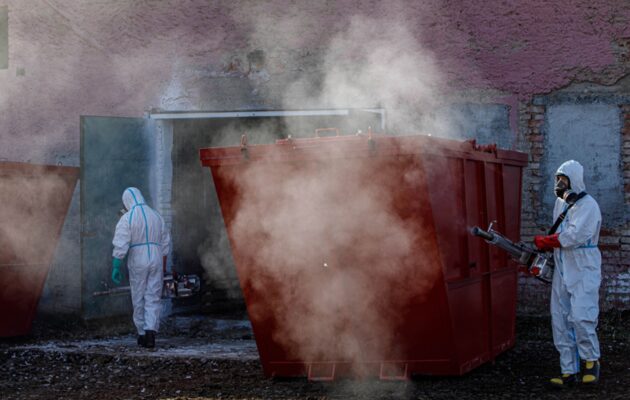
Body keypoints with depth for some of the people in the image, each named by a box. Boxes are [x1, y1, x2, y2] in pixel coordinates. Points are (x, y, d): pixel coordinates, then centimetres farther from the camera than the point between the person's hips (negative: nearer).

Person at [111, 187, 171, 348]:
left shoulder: (127, 218, -7)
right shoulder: (156, 216, 9)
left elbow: (120, 245, -15)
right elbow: (165, 243, 15)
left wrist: (115, 268, -13)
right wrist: (164, 266, 24)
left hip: (137, 263, -3)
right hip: (156, 261, 3)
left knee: (139, 299, 10)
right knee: (153, 298, 2)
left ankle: (142, 334, 18)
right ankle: (151, 331, -16)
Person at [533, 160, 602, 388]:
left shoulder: (588, 205, -13)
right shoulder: (560, 203, 13)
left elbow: (573, 236, -23)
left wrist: (544, 242, -12)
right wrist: (547, 247, 1)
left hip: (584, 271, -8)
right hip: (562, 271, 8)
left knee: (581, 317, -15)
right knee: (560, 321, 5)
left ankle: (591, 361, 8)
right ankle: (569, 372, 11)